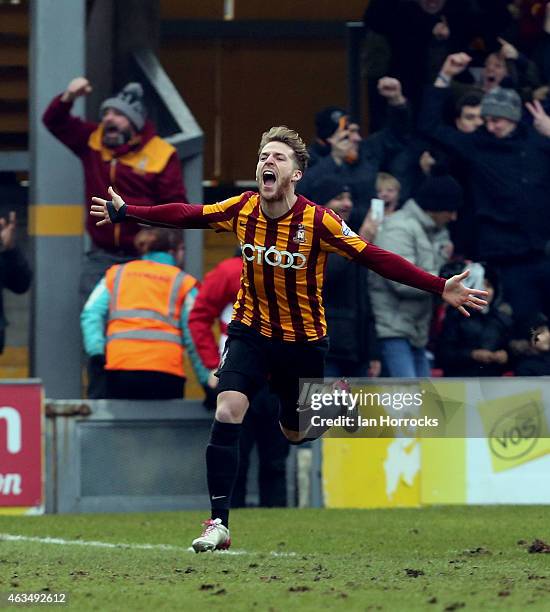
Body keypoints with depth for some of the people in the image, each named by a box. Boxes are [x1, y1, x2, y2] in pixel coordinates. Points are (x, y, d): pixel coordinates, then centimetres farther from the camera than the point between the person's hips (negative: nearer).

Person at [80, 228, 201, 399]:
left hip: (120, 365, 2)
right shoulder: (184, 283, 14)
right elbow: (194, 334, 5)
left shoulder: (115, 275, 21)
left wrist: (96, 351, -2)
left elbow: (91, 314, 6)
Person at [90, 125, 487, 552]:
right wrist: (125, 212, 8)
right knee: (227, 414, -18)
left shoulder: (318, 222, -21)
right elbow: (185, 215, 3)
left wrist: (441, 288, -30)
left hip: (303, 341, -1)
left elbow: (375, 258, -23)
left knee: (295, 434, 10)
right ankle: (219, 523, -13)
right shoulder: (242, 210, -10)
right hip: (250, 332, 1)